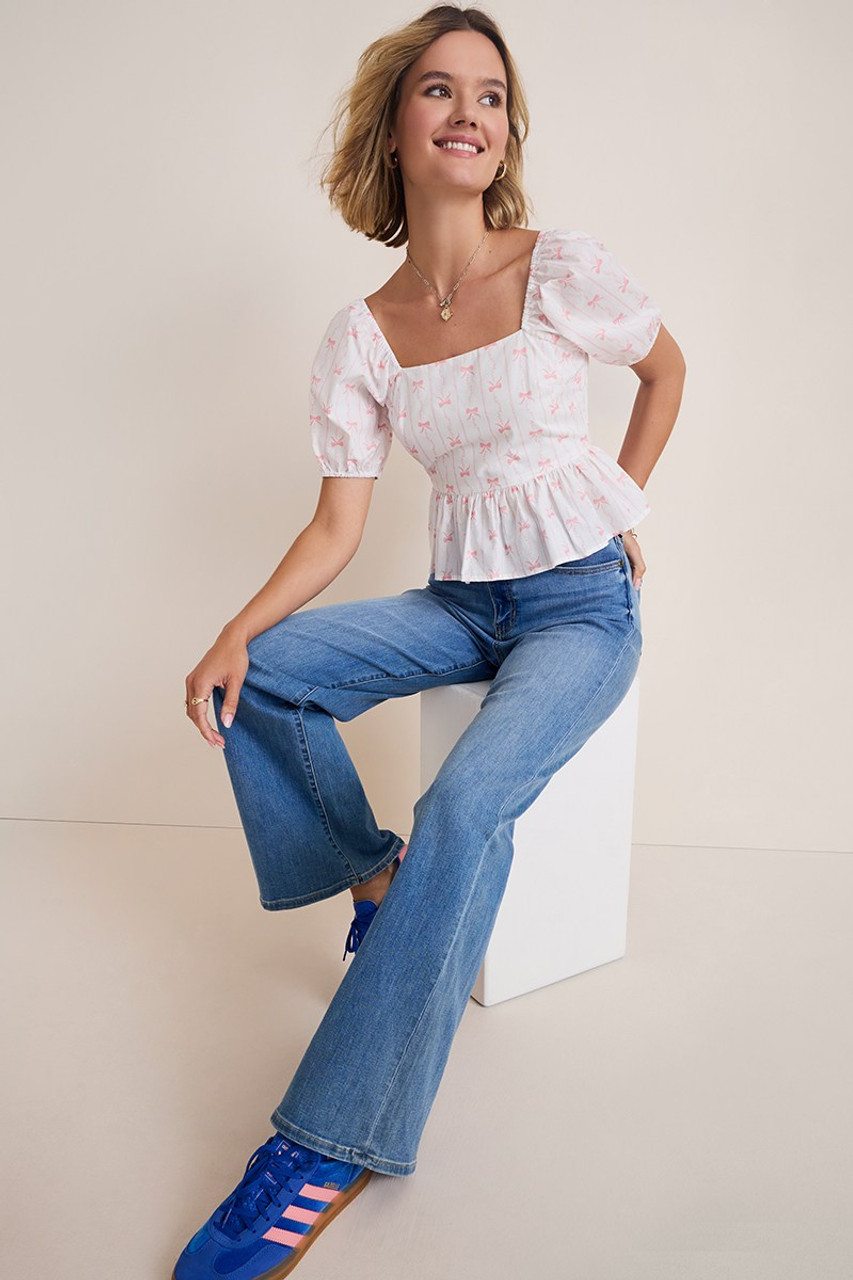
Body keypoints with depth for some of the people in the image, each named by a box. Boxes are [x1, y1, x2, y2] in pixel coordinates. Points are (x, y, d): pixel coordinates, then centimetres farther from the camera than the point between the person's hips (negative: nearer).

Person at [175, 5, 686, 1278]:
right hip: (461, 601, 4)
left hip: (581, 602, -3)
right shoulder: (360, 338, 1)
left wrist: (621, 503, 6)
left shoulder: (563, 270, -6)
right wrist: (240, 629, -17)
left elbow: (666, 366, 12)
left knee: (466, 802, -29)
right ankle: (375, 873, 6)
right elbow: (337, 527, -2)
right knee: (258, 677, -17)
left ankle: (331, 1144, -20)